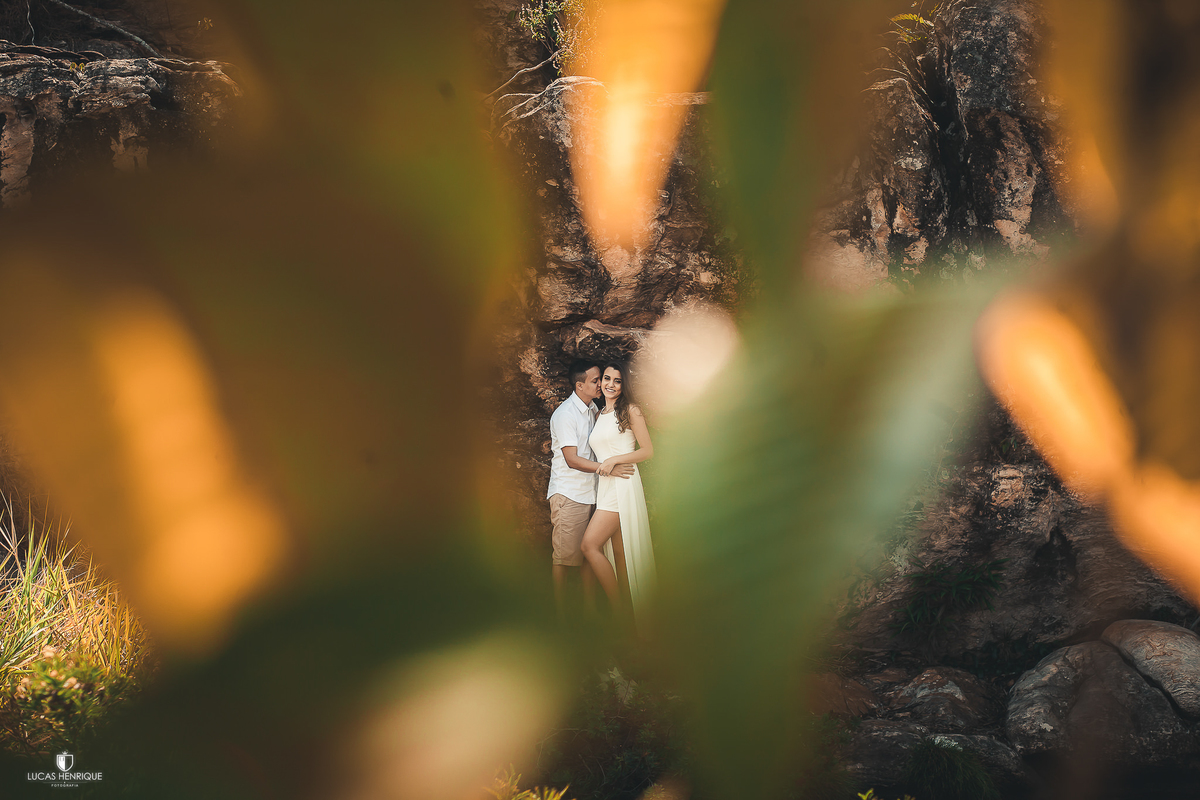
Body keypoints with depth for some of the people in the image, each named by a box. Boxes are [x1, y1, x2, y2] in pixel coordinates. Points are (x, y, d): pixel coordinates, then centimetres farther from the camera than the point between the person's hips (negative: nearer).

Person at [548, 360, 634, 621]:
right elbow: (572, 459, -18)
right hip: (568, 494, -7)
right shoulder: (565, 414, -14)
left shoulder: (594, 409, 11)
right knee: (565, 556, -4)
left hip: (590, 492, 7)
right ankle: (562, 616, 3)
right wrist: (607, 468, -20)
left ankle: (591, 610, 12)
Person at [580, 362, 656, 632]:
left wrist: (614, 461, -12)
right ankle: (637, 621, 5)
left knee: (590, 544, -15)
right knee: (617, 553, 3)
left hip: (623, 485, -7)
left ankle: (619, 609, -8)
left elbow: (648, 450, -5)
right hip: (605, 486, 7)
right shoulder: (599, 416, 19)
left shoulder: (630, 411, -1)